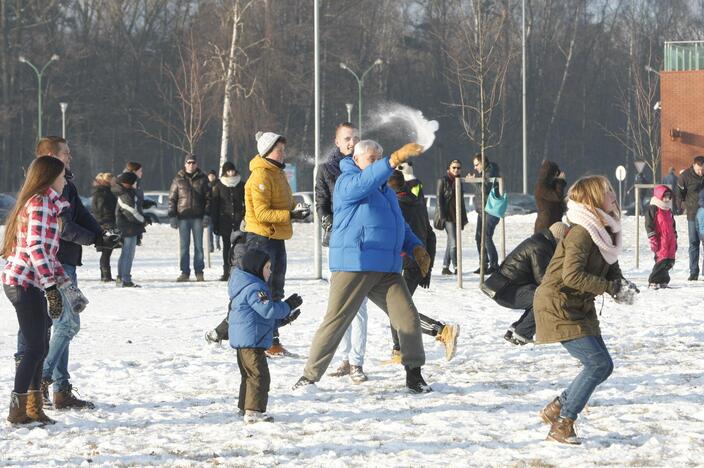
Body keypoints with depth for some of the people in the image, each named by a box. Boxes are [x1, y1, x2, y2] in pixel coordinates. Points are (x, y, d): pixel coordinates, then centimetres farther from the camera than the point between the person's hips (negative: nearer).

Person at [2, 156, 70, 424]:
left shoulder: (47, 204, 19)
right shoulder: (40, 204, -12)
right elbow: (36, 247, -22)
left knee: (38, 348, 12)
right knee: (35, 349, -7)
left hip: (29, 284, 10)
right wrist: (52, 286, -25)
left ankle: (33, 409, 17)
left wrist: (63, 280, 20)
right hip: (24, 283, -10)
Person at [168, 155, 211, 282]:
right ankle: (185, 272, 5)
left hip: (198, 217, 0)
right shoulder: (178, 179, 7)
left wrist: (207, 215, -4)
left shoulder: (202, 179, 6)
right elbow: (172, 199, 7)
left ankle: (199, 272, 8)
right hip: (183, 216, 0)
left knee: (199, 245, 3)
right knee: (184, 246, 1)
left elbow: (208, 198, 6)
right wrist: (172, 216, -2)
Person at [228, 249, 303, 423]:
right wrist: (288, 305, -11)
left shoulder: (246, 286, 21)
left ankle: (245, 407, 27)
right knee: (259, 376, -10)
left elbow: (265, 317, 26)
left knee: (249, 375, 20)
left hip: (241, 341, 11)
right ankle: (253, 411, -14)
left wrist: (283, 319, 19)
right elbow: (268, 309, -24)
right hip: (252, 341, -11)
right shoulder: (254, 288, -15)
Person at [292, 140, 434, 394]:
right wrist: (395, 160, -37)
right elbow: (364, 182, -27)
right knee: (335, 321, -5)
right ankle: (310, 375, 3)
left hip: (386, 269, 7)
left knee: (408, 319, -3)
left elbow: (400, 225, 31)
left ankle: (414, 374, 7)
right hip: (352, 267, -7)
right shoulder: (347, 182, -3)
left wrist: (416, 248, 13)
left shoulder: (385, 189, 24)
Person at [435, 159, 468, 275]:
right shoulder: (443, 181, -5)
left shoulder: (459, 181, 14)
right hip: (447, 216, -7)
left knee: (451, 242, 9)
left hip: (457, 216, 7)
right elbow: (439, 198, -8)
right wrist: (442, 215, -14)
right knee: (454, 242, -12)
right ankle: (456, 267, -9)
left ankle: (445, 267, 14)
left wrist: (464, 217, 18)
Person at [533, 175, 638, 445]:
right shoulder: (582, 233, -22)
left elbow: (612, 271, 12)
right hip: (558, 308, -9)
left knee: (603, 366, 8)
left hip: (581, 308, 9)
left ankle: (556, 409, 21)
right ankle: (562, 426, -6)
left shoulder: (606, 231, 7)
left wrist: (622, 288, -11)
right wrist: (613, 288, -28)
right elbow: (572, 275, -31)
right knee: (597, 362, -14)